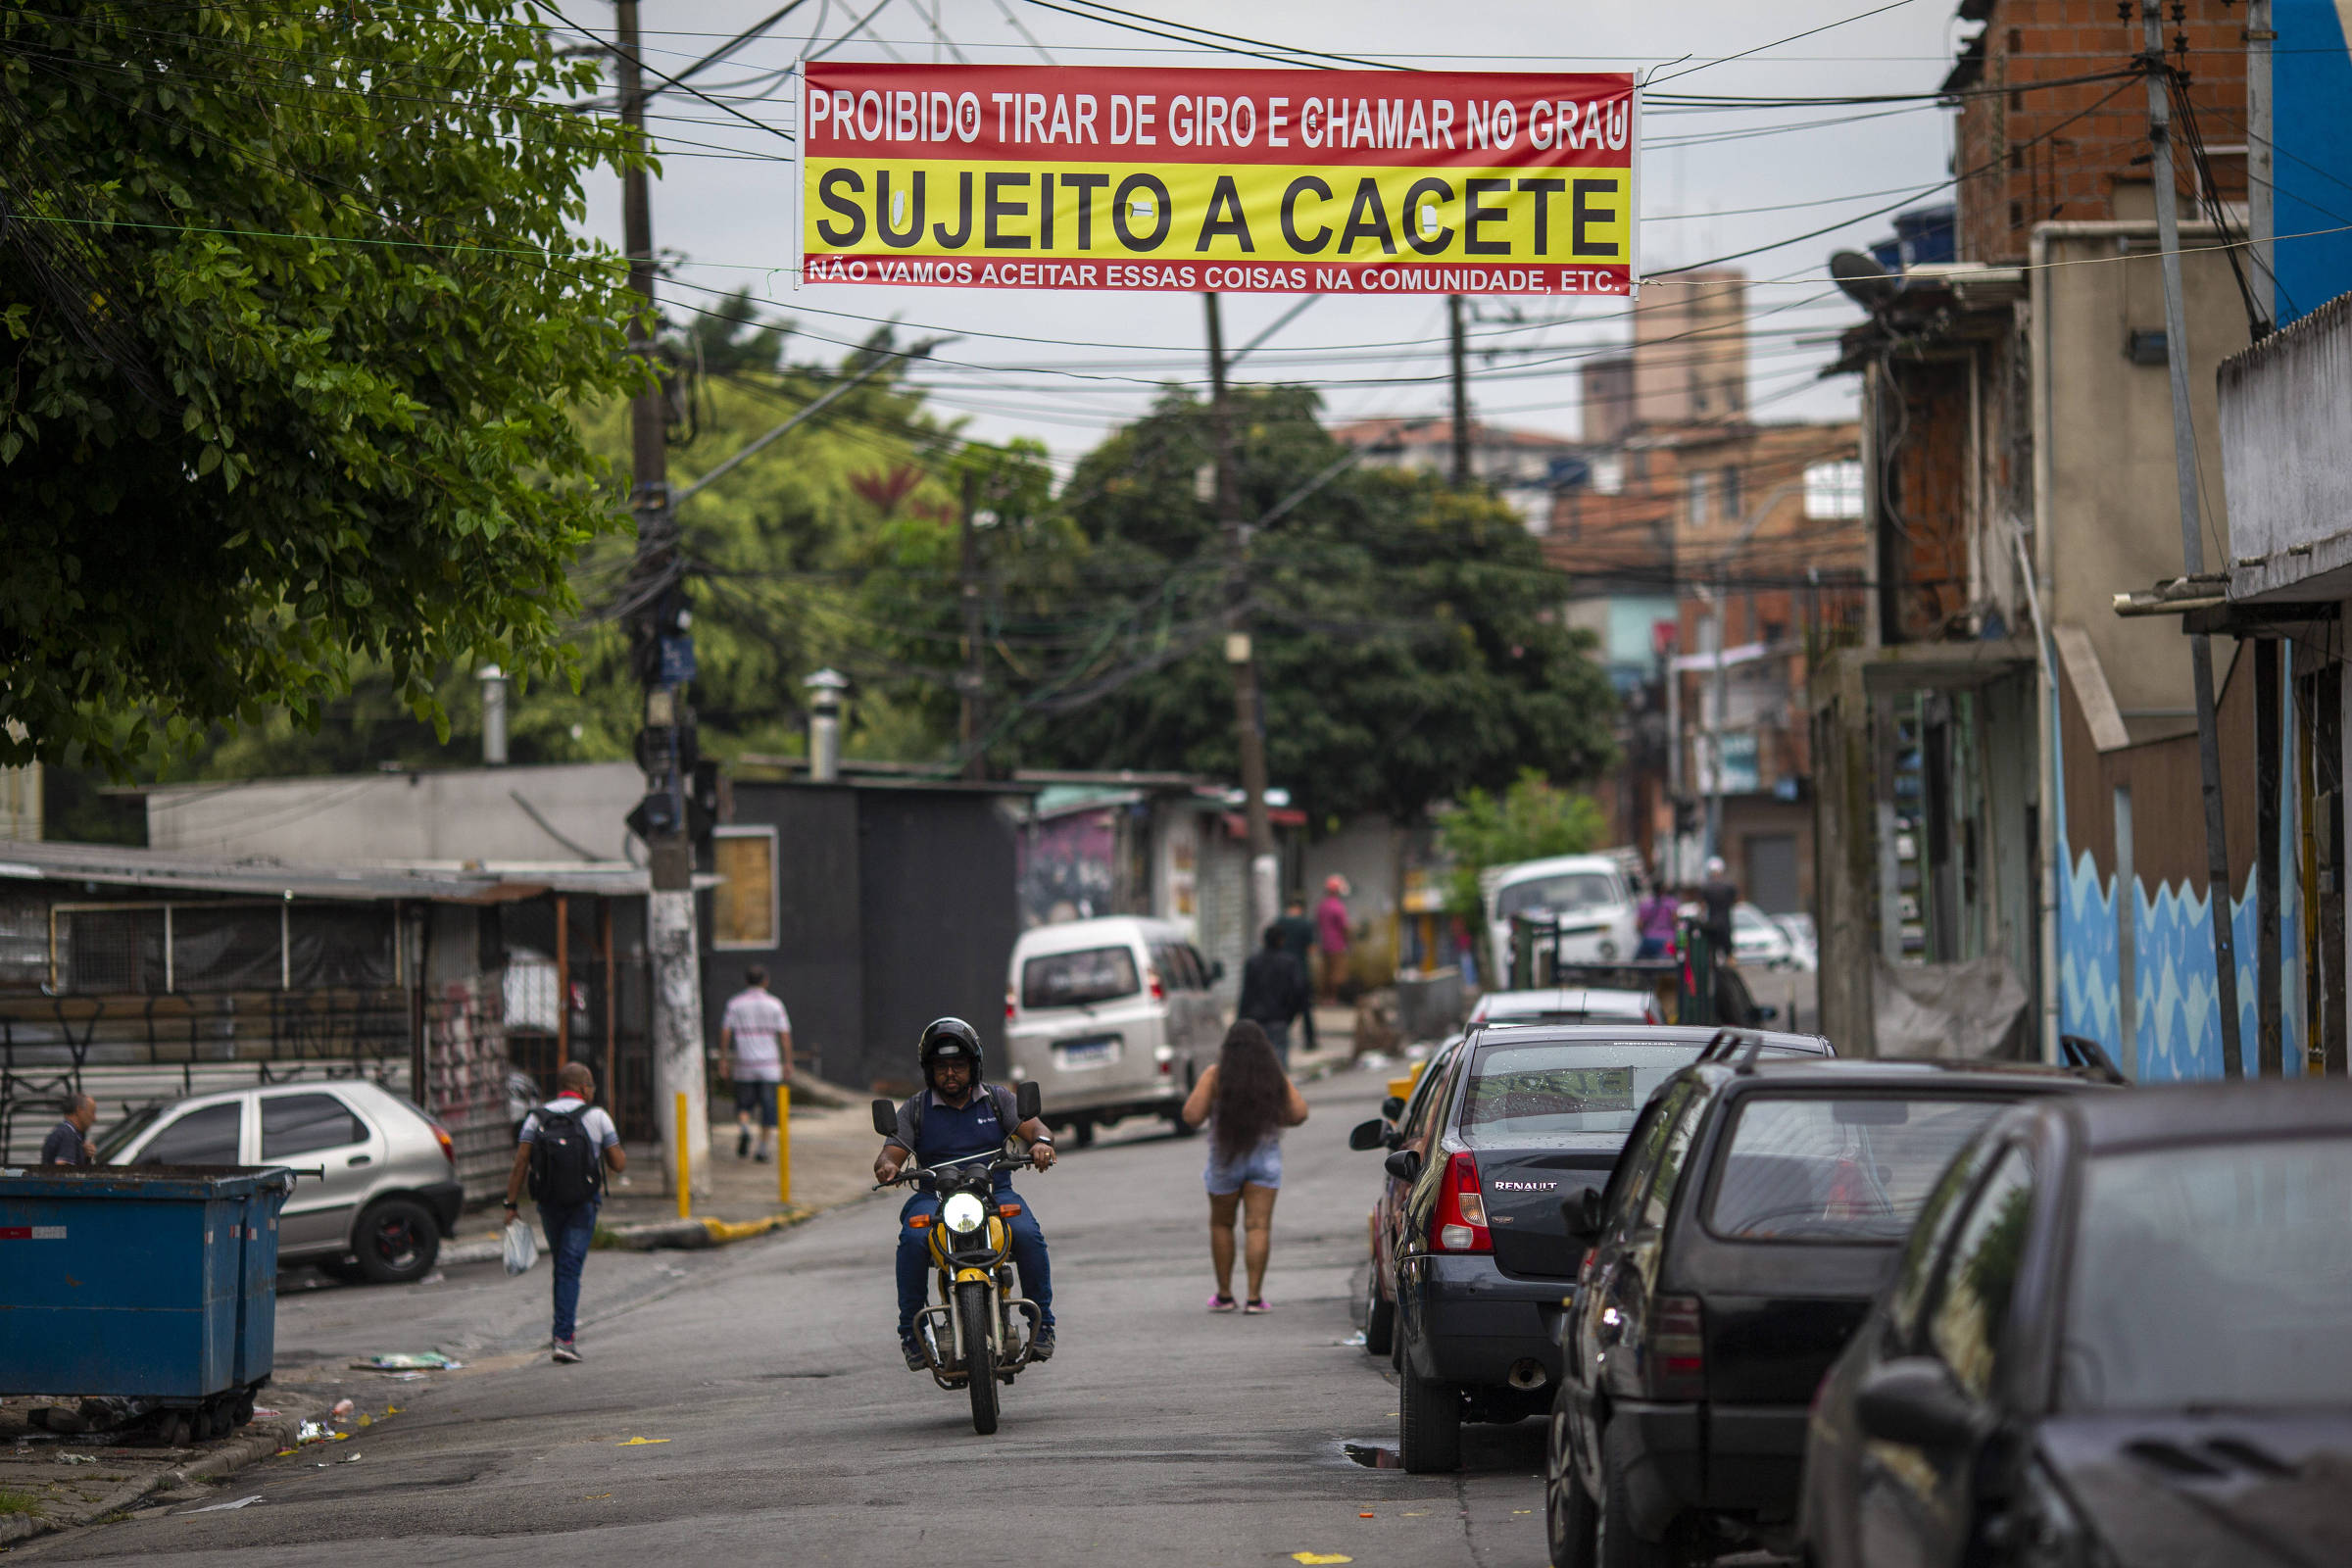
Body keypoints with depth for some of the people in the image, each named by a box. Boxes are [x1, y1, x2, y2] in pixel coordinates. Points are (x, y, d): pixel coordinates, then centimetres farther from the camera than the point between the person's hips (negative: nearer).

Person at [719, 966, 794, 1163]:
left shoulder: (734, 1003, 1)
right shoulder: (774, 1004, 0)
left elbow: (725, 1033, -4)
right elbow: (785, 1035, -2)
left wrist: (723, 1060, 1)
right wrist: (788, 1063, 3)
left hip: (744, 1066, 0)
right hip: (770, 1065, 0)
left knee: (744, 1105, 12)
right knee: (768, 1107, 6)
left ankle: (744, 1129, -17)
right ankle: (764, 1149, 2)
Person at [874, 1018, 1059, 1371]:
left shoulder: (997, 1099, 12)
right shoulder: (915, 1109, 11)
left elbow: (1032, 1126, 0)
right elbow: (891, 1153, 3)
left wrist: (1041, 1141, -26)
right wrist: (886, 1166, -23)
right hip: (935, 1196, 0)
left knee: (1028, 1235, -30)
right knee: (913, 1240, -33)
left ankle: (1042, 1324, -15)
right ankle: (911, 1331, -20)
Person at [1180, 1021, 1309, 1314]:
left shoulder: (1214, 1077, -6)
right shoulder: (1276, 1077, 1)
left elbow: (1191, 1117, -11)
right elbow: (1299, 1114, -3)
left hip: (1226, 1159, -1)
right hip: (1265, 1157, 1)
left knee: (1221, 1224, 16)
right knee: (1258, 1225, -3)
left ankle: (1224, 1294, 17)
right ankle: (1254, 1296, -12)